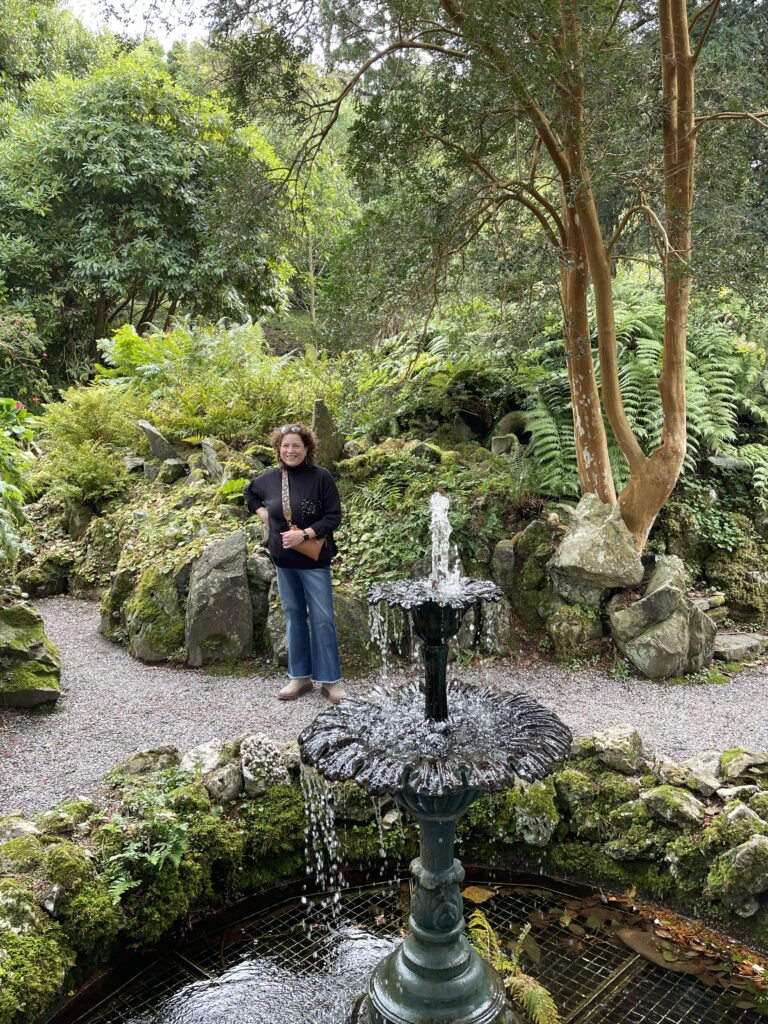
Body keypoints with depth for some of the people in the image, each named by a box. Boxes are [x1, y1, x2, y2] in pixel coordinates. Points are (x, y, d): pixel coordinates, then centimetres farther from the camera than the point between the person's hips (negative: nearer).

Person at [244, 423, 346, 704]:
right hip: (283, 560, 4)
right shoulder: (270, 478, 2)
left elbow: (333, 517, -10)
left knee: (322, 618, 0)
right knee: (294, 617, 12)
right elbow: (249, 493, 22)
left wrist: (304, 534, -21)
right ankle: (300, 676, 23)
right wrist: (262, 513, 5)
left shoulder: (321, 477, -11)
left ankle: (330, 679, 10)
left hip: (313, 560, -4)